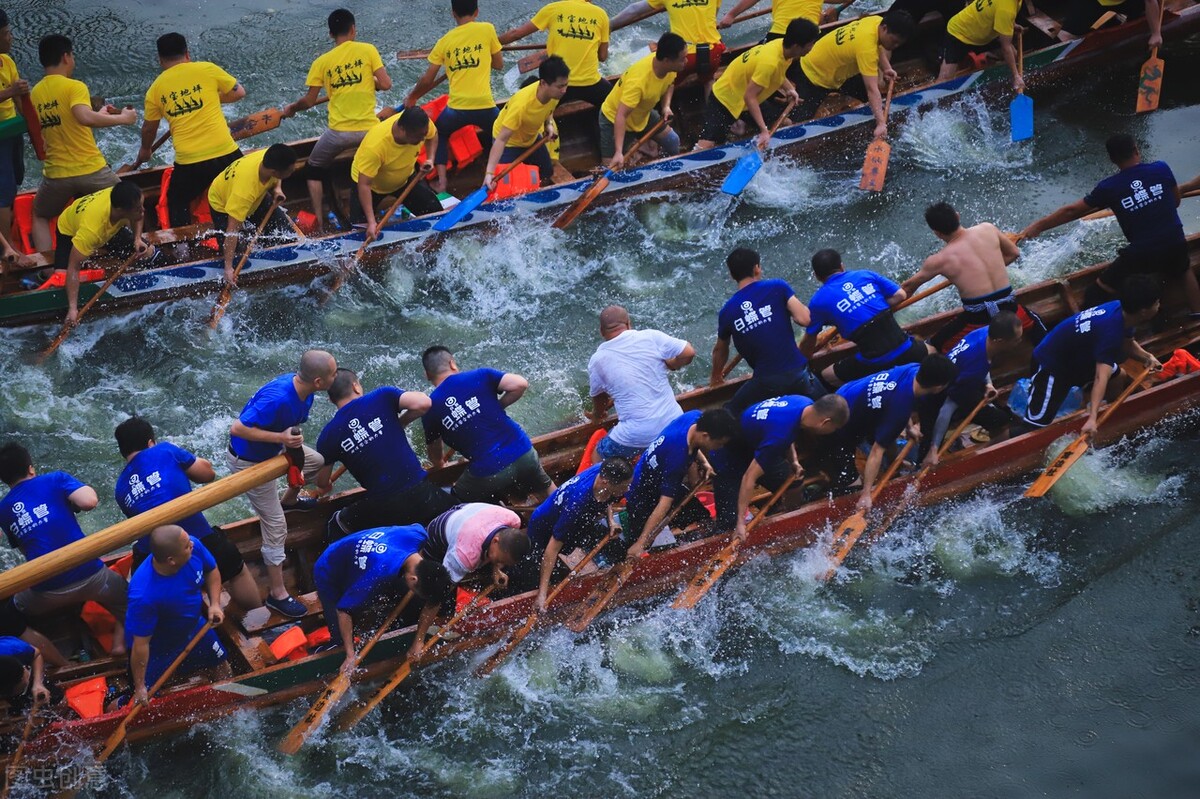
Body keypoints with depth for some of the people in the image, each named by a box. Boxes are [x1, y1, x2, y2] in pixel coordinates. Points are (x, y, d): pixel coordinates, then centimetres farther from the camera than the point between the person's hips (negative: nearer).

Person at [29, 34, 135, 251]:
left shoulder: (35, 93, 9)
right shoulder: (74, 87, -10)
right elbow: (84, 117, -29)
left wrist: (99, 115, 24)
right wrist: (122, 118, -17)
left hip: (56, 175, 4)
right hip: (91, 171, -4)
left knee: (40, 217, 26)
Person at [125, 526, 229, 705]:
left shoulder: (194, 548, -27)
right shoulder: (144, 596, -43)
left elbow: (212, 571, -2)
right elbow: (141, 643, -31)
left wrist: (215, 603, -15)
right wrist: (140, 687, -22)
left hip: (194, 629, 6)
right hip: (157, 648, -6)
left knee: (223, 673, 21)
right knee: (144, 702, 4)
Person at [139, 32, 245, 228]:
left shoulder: (155, 89, 6)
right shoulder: (207, 69, 0)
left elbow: (149, 129, 19)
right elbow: (239, 92, 10)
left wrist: (145, 151, 39)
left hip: (188, 162, 0)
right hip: (226, 153, 0)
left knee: (176, 205, 22)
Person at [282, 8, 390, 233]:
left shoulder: (322, 62, 3)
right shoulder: (367, 50, 0)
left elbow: (310, 100, 6)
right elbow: (385, 84, -5)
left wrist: (291, 109, 26)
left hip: (338, 131, 0)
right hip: (368, 129, 0)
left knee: (314, 170, 21)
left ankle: (320, 225, 12)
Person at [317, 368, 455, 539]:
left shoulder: (328, 436, 4)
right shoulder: (382, 397, 1)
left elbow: (322, 483, 16)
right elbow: (423, 403, -12)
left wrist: (326, 486, 41)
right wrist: (400, 422, 8)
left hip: (381, 508, 0)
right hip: (420, 492, 0)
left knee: (338, 525, 25)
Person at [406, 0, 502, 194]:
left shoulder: (445, 41, 8)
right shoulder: (487, 29, 2)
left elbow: (428, 80, 12)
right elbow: (499, 64, 13)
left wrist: (412, 97, 29)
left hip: (457, 107, 1)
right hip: (485, 106, -1)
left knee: (439, 134, 28)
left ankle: (441, 182, 14)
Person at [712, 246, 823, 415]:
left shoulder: (727, 311, 6)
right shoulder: (778, 288, -1)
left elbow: (720, 350, 22)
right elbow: (805, 319, -10)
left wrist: (716, 377, 42)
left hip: (764, 383, 0)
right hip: (797, 375, 0)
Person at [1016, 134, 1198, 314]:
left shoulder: (1109, 187, -6)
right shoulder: (1161, 169, -2)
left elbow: (1072, 211, 1)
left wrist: (1038, 226, 11)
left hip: (1140, 254, -3)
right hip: (1176, 244, 4)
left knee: (1098, 296, 9)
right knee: (1184, 272, 37)